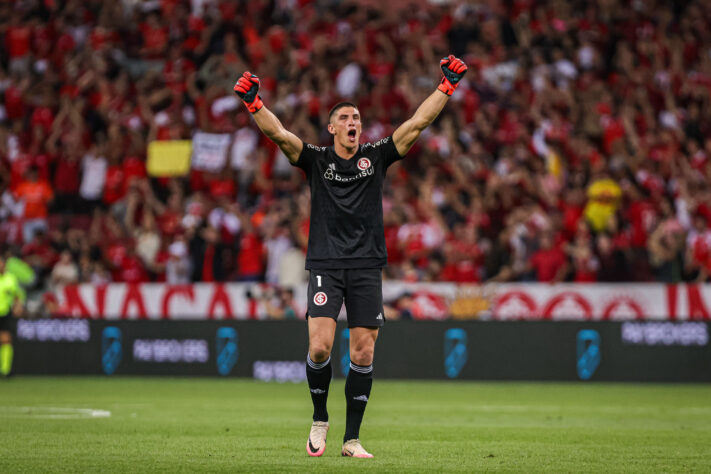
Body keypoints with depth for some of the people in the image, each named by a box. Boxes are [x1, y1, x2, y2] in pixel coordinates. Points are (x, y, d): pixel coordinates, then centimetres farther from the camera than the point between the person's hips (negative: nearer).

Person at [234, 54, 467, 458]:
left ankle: (352, 439, 7)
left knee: (363, 353, -1)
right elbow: (279, 133, -8)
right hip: (325, 265, -2)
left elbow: (417, 123, 4)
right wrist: (254, 104, -24)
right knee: (320, 347, -15)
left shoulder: (376, 157, 9)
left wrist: (447, 87, -3)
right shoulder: (316, 160, 5)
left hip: (367, 266, 2)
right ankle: (320, 420, 10)